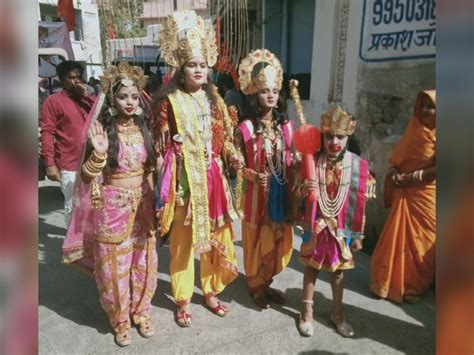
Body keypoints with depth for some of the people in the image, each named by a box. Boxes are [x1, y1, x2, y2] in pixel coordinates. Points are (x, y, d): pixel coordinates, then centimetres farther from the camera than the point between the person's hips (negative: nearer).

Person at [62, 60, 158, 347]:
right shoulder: (102, 129, -10)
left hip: (142, 205, 4)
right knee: (114, 263, 9)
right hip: (113, 207, -3)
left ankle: (141, 311, 35)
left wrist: (153, 200, 6)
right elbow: (88, 175, -9)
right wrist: (99, 153, -26)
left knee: (143, 261, 14)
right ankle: (120, 319, 30)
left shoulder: (143, 127, 1)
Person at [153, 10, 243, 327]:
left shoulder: (214, 98, 9)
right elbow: (163, 147, -8)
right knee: (183, 241, 7)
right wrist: (165, 187, -12)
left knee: (215, 236, 14)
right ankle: (183, 300, 26)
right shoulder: (168, 101, -7)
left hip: (214, 177, 5)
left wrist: (234, 157, -3)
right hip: (185, 179, -5)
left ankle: (211, 291, 34)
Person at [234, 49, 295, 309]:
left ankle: (266, 282, 37)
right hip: (258, 193, -4)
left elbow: (291, 161, 9)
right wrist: (254, 176, -24)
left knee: (280, 241, 14)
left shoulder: (286, 125, 3)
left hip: (282, 192, 5)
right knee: (258, 241, 10)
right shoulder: (245, 128, -11)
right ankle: (256, 286, 32)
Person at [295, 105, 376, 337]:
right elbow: (296, 192, -2)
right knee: (311, 267, 14)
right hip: (316, 226, 0)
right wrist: (303, 188, -26)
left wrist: (358, 235, 1)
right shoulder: (311, 161, -10)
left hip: (342, 228, 1)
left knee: (338, 271, 16)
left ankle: (337, 313, 37)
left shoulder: (358, 165, -9)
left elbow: (360, 204, -3)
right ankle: (307, 311, 33)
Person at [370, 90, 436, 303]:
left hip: (427, 197, -3)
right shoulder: (414, 129, 6)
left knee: (422, 241, 8)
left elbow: (435, 170, -19)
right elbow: (396, 160, 5)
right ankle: (390, 282, 24)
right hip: (404, 194, 4)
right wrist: (394, 177, -12)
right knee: (396, 238, 8)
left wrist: (410, 178, -18)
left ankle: (414, 286, 26)